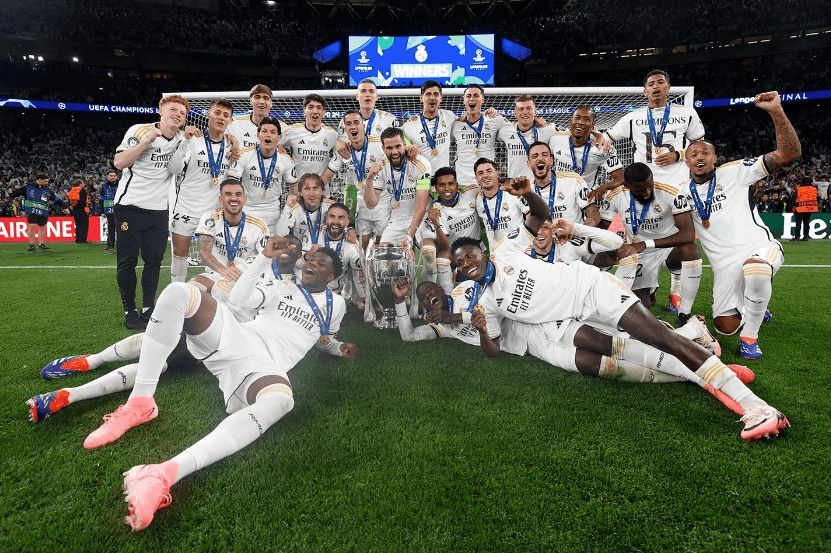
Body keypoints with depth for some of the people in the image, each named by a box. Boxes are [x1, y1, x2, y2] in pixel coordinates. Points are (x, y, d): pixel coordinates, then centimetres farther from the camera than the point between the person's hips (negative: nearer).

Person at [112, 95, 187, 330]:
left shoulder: (182, 139, 7)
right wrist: (147, 141, -18)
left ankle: (148, 308, 16)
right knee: (127, 262, 0)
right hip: (129, 206, -4)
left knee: (154, 261, 5)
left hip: (158, 211, 4)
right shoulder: (139, 131, -5)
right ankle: (130, 311, 11)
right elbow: (119, 162, -12)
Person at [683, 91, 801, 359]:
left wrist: (776, 111, -21)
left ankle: (749, 336, -19)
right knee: (725, 326, 0)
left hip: (759, 248, -4)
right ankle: (753, 308, 38)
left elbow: (789, 153, -10)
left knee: (754, 269, -42)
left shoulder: (733, 172, -2)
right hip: (724, 265, 4)